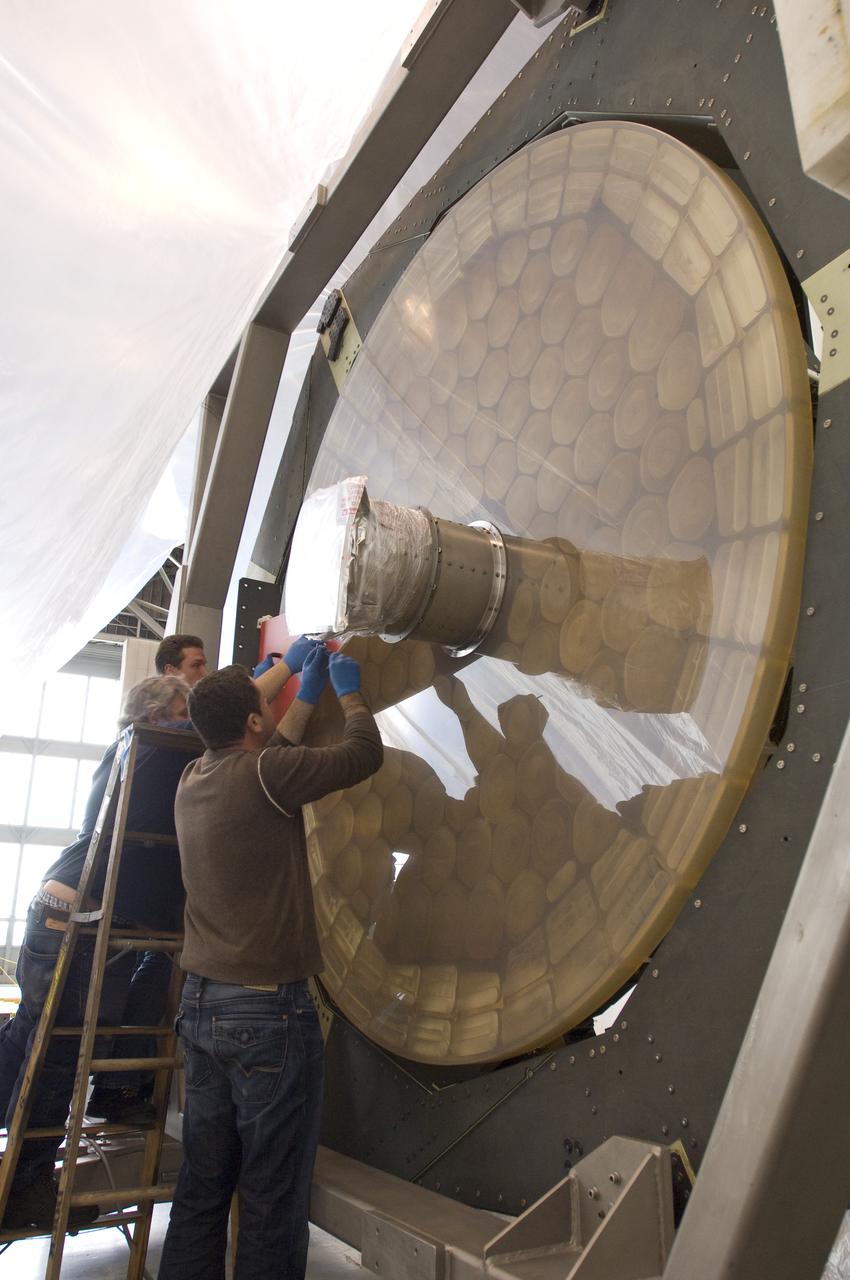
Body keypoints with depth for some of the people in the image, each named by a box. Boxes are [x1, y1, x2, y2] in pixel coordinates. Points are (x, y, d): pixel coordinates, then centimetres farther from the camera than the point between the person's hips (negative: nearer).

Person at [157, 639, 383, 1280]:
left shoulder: (195, 780, 6)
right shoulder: (262, 774, -17)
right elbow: (364, 753, -8)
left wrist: (307, 695, 29)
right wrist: (349, 692, 10)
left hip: (201, 1008, 8)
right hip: (269, 1012, -8)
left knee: (202, 1185, 16)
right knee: (273, 1201, 4)